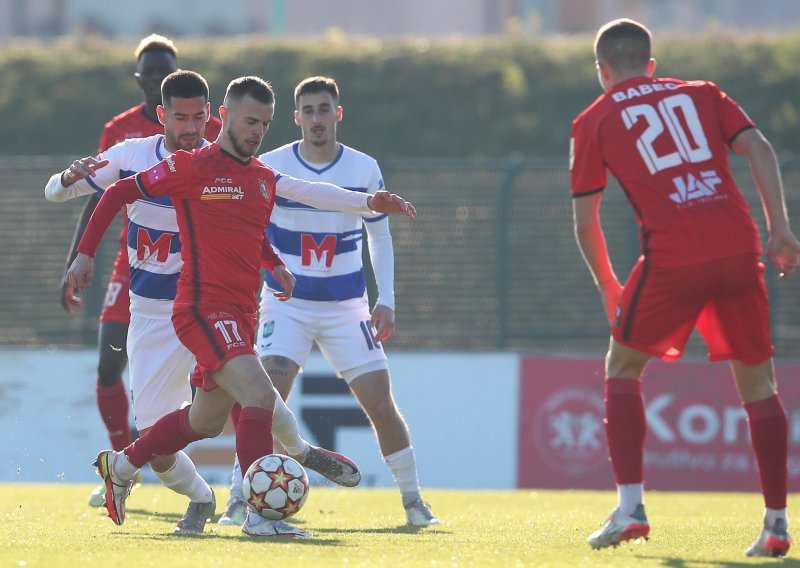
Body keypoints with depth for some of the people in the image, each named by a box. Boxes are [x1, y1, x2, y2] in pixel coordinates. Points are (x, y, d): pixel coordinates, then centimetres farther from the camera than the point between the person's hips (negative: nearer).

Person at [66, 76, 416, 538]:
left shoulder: (265, 179, 14)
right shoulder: (192, 167, -4)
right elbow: (119, 194, 3)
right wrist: (86, 252, 1)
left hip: (240, 316, 8)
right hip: (204, 308, -8)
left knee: (206, 422, 18)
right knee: (260, 396, -24)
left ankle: (121, 465, 39)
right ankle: (259, 513, -25)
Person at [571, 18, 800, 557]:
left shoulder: (594, 121, 14)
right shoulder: (701, 93, 20)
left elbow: (585, 221, 13)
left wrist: (609, 289, 26)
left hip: (673, 259, -2)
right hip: (739, 250, 2)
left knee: (623, 366, 16)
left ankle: (631, 507, 5)